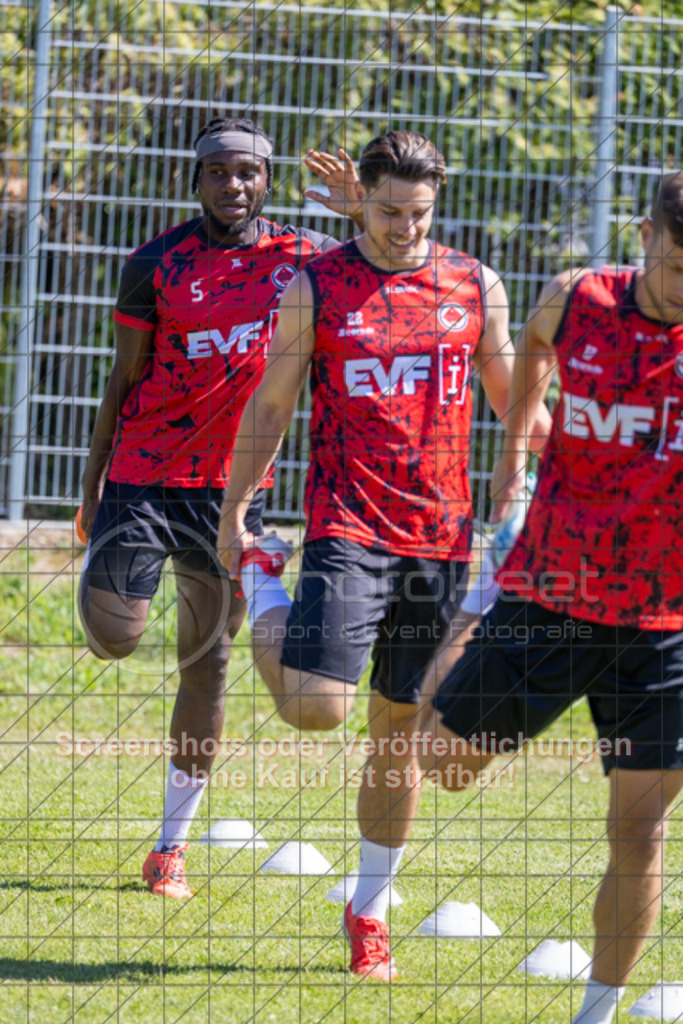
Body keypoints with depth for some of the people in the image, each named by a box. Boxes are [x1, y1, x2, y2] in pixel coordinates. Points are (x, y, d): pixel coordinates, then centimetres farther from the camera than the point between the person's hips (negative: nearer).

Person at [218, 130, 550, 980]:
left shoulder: (476, 288, 6)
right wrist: (233, 512, 3)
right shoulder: (315, 288, 0)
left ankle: (369, 909, 22)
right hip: (347, 529, -3)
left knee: (399, 732, 7)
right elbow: (269, 407, 6)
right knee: (315, 709, -17)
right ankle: (263, 591, 15)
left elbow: (515, 399, 16)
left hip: (439, 537, 3)